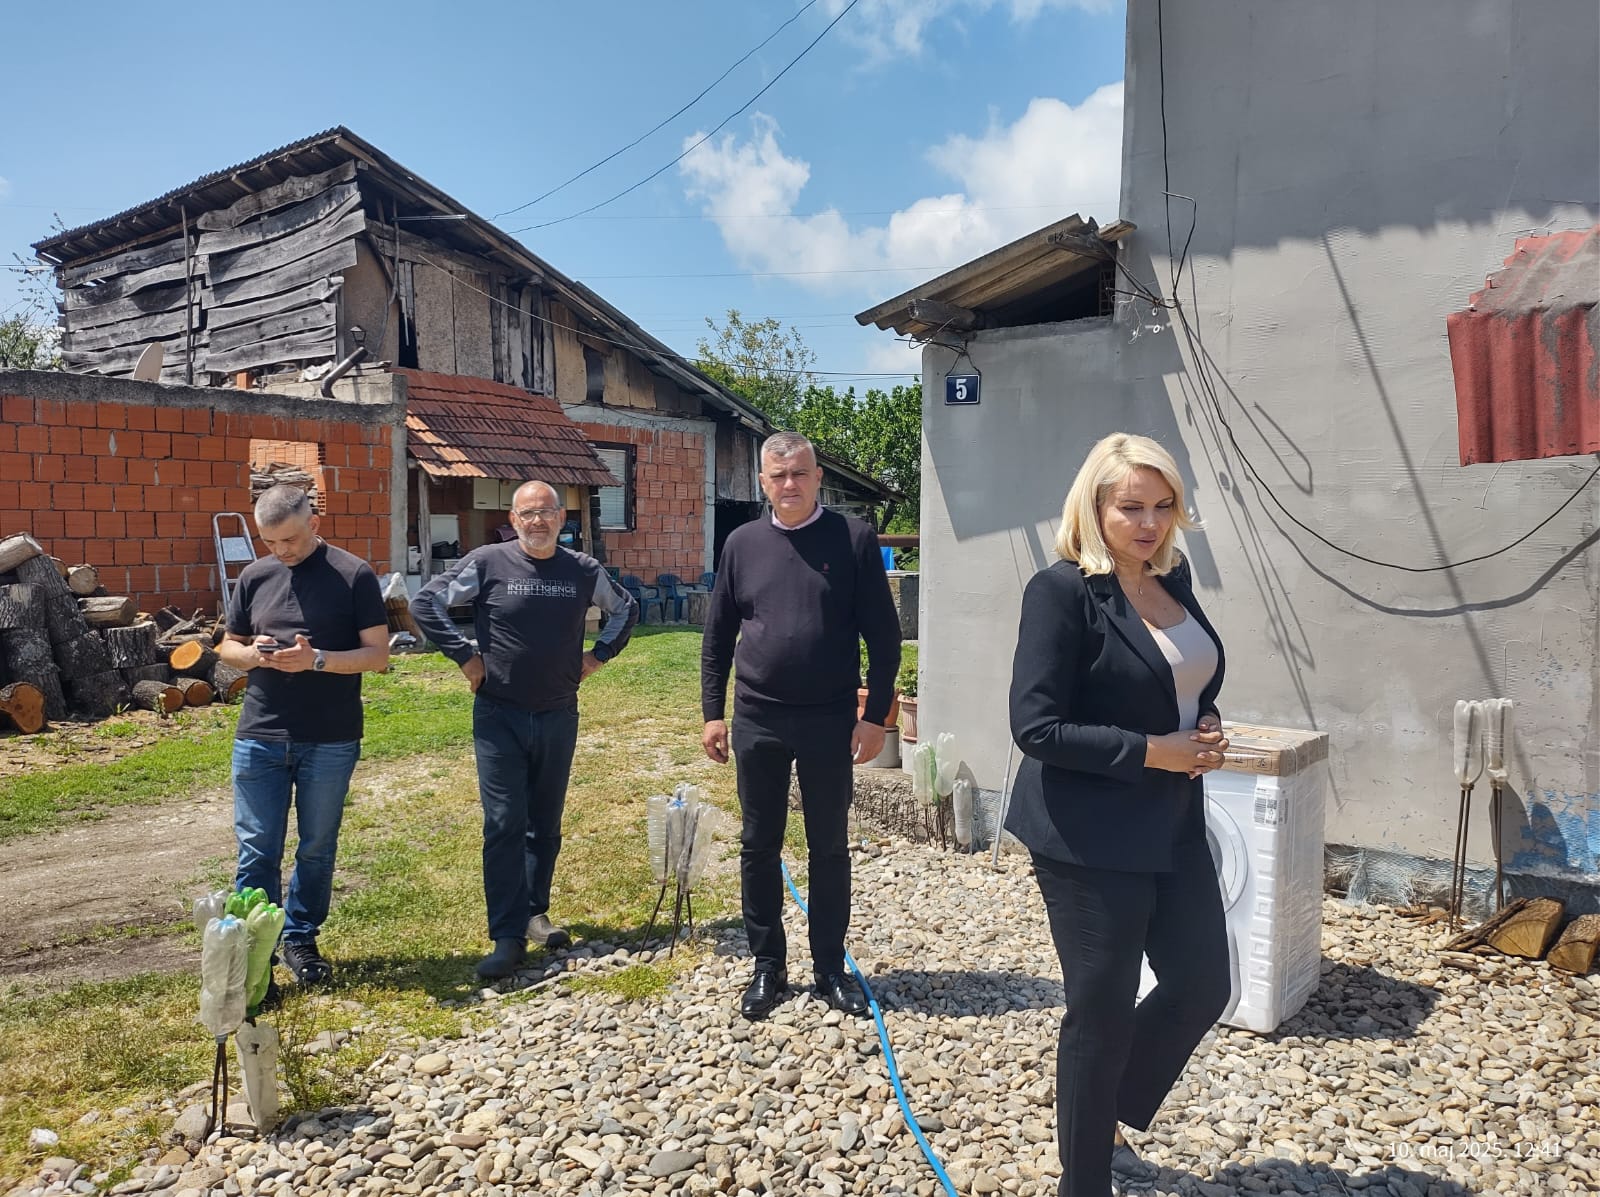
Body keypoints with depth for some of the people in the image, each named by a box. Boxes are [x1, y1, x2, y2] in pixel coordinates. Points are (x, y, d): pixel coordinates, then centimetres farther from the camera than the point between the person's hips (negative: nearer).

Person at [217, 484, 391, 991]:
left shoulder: (354, 575, -6)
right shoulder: (255, 576, 6)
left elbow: (378, 654, -7)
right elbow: (228, 648, 14)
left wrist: (317, 660, -22)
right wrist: (254, 654, -9)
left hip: (330, 742, -2)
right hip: (259, 738, 2)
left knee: (316, 848, 11)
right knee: (257, 852, 4)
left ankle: (300, 940, 28)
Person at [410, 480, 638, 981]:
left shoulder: (584, 571, 1)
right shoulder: (488, 563, -8)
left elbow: (626, 609, 18)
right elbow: (426, 604, -5)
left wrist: (598, 655, 8)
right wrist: (464, 657, -8)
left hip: (559, 717, 3)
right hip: (499, 717, -3)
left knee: (546, 822, 13)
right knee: (504, 824, -4)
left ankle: (534, 911, 29)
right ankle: (508, 937, 0)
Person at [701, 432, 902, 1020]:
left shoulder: (853, 538, -4)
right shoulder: (743, 542, 3)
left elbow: (883, 634, -4)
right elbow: (717, 636, 8)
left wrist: (875, 714, -8)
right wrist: (712, 713, 5)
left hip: (830, 722, -2)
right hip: (758, 721, 2)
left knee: (830, 848, 10)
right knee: (758, 847, 10)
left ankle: (830, 967, 25)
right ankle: (767, 966, 25)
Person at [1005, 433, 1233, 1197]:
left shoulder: (1175, 578, 7)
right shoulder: (1061, 590, -16)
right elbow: (1036, 727, -21)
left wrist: (1204, 730, -1)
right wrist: (1150, 752, -20)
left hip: (1174, 826, 8)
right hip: (1089, 837, -8)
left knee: (1203, 984, 16)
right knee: (1101, 1010, 5)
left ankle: (1109, 1119, 40)